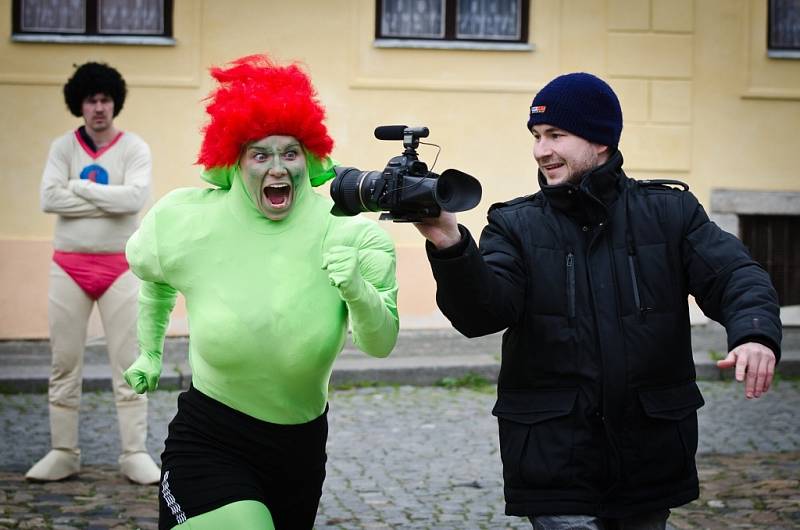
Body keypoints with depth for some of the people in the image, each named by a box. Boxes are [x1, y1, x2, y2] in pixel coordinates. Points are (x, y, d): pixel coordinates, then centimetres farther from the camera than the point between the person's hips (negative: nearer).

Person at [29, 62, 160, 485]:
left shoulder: (134, 148, -2)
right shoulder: (63, 147, 2)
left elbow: (135, 198, -20)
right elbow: (49, 199, -13)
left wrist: (80, 186, -12)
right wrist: (109, 201, -15)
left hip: (119, 267, -2)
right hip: (68, 266, 2)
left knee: (129, 364, 0)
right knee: (64, 364, 6)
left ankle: (135, 454, 5)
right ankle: (63, 453, 14)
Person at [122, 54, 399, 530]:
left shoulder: (349, 235, -10)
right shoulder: (187, 224, -8)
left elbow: (381, 345, -13)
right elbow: (151, 272, 16)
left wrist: (357, 291, -32)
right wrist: (150, 352, 22)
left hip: (301, 449, 3)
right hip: (209, 448, -2)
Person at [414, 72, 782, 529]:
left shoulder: (670, 212, 5)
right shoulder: (515, 225, 3)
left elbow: (737, 276, -5)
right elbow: (484, 312, -12)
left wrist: (755, 331, -27)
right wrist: (452, 248, -31)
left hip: (652, 458, 2)